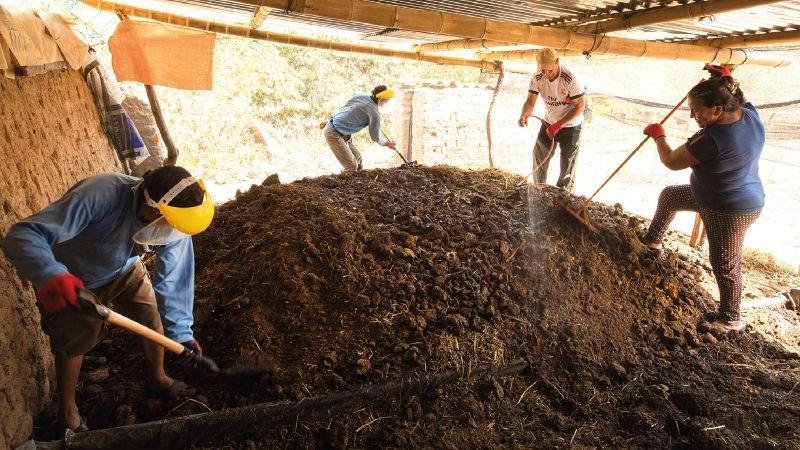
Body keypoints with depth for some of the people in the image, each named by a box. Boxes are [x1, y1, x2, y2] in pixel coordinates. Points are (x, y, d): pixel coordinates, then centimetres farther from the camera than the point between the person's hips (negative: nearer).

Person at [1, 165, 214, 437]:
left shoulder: (174, 224, -28)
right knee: (75, 341, 6)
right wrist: (50, 274, -68)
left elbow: (173, 279, -18)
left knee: (154, 322, 5)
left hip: (124, 270, 4)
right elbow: (22, 235, -49)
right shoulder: (99, 196, -45)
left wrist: (181, 332, -17)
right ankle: (67, 410, 33)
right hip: (71, 278, -4)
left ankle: (157, 379, 35)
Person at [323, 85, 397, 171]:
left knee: (357, 158, 15)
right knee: (352, 167, -9)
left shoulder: (360, 95, 3)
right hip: (334, 133, -9)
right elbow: (375, 137, -5)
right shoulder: (375, 113, -16)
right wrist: (387, 143, 15)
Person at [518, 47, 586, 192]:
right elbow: (530, 102, -17)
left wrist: (558, 125, -29)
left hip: (570, 126, -4)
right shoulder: (537, 78, -14)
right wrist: (524, 116, -41)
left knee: (567, 164, 3)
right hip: (548, 123, 5)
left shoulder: (571, 79, -27)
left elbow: (580, 106, -22)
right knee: (539, 158, 12)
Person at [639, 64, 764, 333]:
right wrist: (724, 79, 1)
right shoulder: (750, 114, -12)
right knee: (669, 195, 24)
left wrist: (658, 135, -4)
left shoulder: (712, 139, -37)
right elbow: (734, 98, 16)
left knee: (724, 263, 7)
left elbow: (671, 161, -21)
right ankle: (653, 240, 47)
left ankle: (730, 319, 26)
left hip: (730, 210, -10)